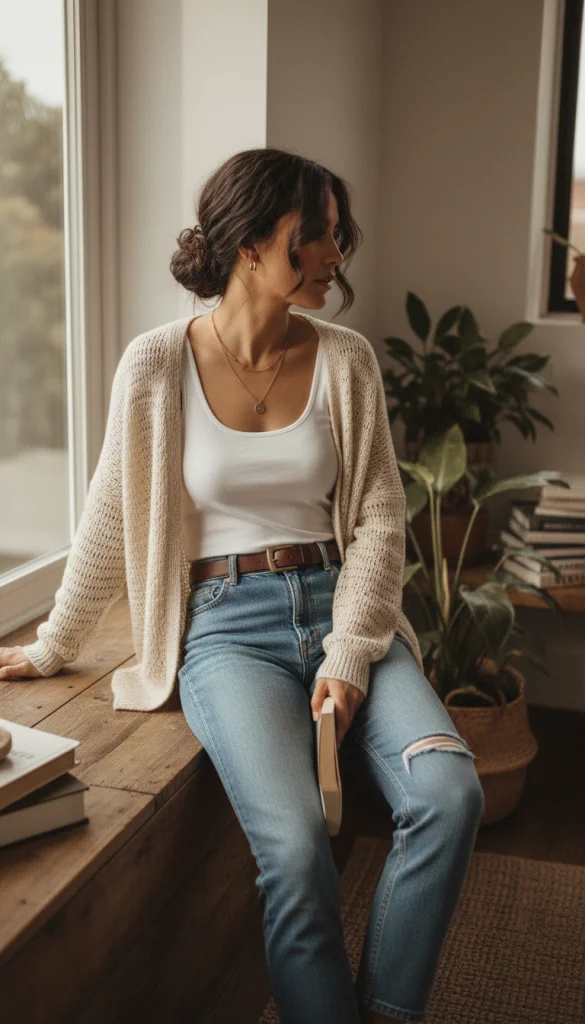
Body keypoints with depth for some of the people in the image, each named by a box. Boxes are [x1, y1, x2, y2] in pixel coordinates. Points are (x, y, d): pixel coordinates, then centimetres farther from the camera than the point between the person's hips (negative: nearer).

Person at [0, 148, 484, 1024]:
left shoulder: (345, 358, 3)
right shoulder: (159, 362, -3)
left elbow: (379, 515, 2)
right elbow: (110, 522, 6)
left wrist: (350, 652, -9)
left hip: (342, 605, 3)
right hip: (228, 625, -2)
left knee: (449, 793, -22)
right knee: (295, 842, -26)